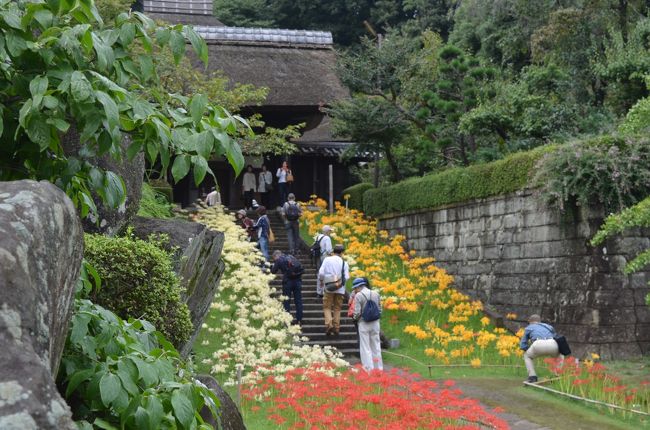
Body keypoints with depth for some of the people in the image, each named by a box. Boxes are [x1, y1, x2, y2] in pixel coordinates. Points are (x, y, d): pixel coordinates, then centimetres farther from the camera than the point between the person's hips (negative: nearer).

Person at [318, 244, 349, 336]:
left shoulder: (327, 260, -2)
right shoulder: (344, 263, -1)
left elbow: (321, 272, -7)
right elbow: (347, 277, -7)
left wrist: (321, 281, 10)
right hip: (340, 289, 1)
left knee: (327, 307, 5)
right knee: (337, 308, 10)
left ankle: (329, 324, -15)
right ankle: (336, 328, 11)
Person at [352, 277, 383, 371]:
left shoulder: (358, 296, -13)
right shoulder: (376, 294, 2)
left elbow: (357, 312, -16)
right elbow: (380, 309, 6)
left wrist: (355, 318, 4)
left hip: (363, 324, -5)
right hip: (375, 323, 5)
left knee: (365, 347, 4)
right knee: (376, 346, 14)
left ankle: (369, 368, 3)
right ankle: (378, 368, 20)